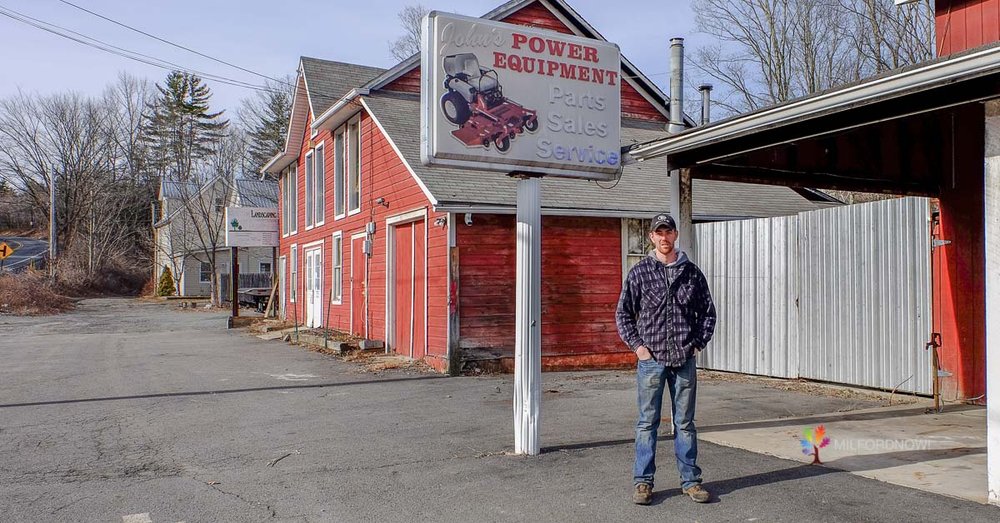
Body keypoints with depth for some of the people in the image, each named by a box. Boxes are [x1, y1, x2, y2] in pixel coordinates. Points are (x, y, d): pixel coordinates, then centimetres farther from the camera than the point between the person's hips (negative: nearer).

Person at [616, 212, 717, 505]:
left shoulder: (692, 272, 7)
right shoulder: (640, 272, 1)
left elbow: (708, 311, 14)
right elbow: (623, 313, 4)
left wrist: (699, 343, 4)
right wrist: (637, 346, -4)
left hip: (685, 360, 2)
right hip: (651, 359, -2)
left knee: (685, 423, 10)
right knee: (647, 423, 4)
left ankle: (690, 480, 20)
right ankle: (643, 482, 12)